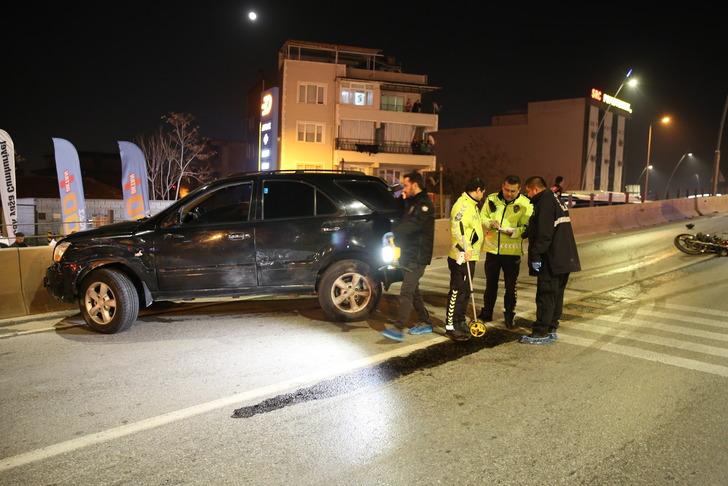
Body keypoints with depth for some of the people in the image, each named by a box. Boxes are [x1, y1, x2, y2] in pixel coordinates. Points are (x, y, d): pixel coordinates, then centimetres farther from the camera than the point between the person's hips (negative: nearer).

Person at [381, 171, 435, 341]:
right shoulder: (412, 203, 17)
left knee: (406, 292, -13)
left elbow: (413, 224, -29)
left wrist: (394, 232, -37)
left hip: (418, 257, -10)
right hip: (410, 255, 10)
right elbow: (405, 223, 18)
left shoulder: (424, 204, -15)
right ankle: (425, 323, 26)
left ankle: (398, 329, -14)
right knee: (413, 290, 16)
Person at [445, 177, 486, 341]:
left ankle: (460, 321, 27)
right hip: (461, 257, -10)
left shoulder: (472, 205, 17)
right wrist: (464, 250, -31)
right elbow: (456, 229, -28)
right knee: (457, 291, -5)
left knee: (465, 291, 16)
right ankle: (450, 326, 1)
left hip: (470, 256, 10)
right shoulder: (463, 204, -17)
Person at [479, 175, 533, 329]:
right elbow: (482, 217, 6)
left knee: (510, 286, 6)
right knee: (490, 283, 16)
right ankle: (486, 313, 31)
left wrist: (513, 231, -30)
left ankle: (509, 316, 22)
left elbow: (527, 228, -12)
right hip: (492, 249, 3)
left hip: (512, 251, -3)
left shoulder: (525, 204, -9)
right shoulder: (491, 199, 0)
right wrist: (490, 223, -15)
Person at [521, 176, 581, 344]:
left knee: (546, 296, -4)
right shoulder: (556, 201, 18)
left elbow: (544, 233, -23)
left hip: (551, 260, -10)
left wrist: (536, 255, -20)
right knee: (556, 295, 14)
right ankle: (551, 329, 23)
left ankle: (541, 333, 1)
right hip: (564, 259, 10)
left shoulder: (544, 202, -15)